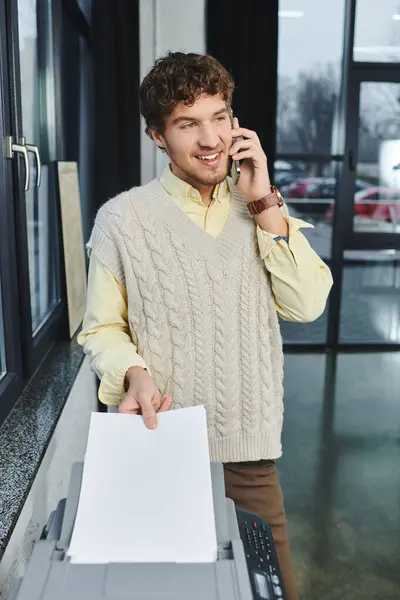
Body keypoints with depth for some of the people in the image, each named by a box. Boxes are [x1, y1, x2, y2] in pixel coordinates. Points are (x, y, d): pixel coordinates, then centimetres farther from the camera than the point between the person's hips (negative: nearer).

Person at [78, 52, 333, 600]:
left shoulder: (261, 208, 4)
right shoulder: (123, 218, -7)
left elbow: (307, 304, -7)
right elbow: (101, 328, -2)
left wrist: (265, 205, -11)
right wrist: (133, 372, -22)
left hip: (249, 450, 3)